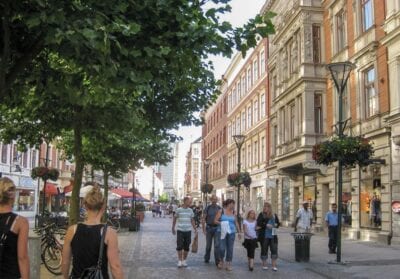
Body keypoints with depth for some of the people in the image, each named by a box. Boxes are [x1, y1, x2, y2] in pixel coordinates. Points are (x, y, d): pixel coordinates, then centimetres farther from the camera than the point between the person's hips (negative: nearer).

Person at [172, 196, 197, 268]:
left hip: (188, 231, 3)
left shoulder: (190, 210, 6)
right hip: (180, 230, -2)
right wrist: (173, 228, 10)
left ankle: (184, 261, 19)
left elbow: (192, 220, 13)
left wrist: (195, 229, 8)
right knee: (179, 246, -3)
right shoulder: (178, 210, -2)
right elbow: (174, 219, 8)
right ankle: (179, 261, 8)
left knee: (186, 247, 6)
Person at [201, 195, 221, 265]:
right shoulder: (208, 208, 0)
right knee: (208, 245, 10)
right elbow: (203, 219, -1)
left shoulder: (219, 208, 3)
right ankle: (206, 258, 27)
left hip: (217, 228, 0)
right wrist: (203, 229, -8)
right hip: (209, 228, 0)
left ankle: (217, 261, -3)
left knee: (217, 245, -7)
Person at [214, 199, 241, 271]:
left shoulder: (233, 213, 9)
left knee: (230, 248, 3)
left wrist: (239, 232, 11)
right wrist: (221, 223, -17)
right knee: (222, 248, -9)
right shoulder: (221, 211, -1)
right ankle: (221, 261, 18)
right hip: (222, 232, -3)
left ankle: (228, 264, 13)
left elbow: (236, 223, 15)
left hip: (231, 232, 3)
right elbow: (215, 221, -1)